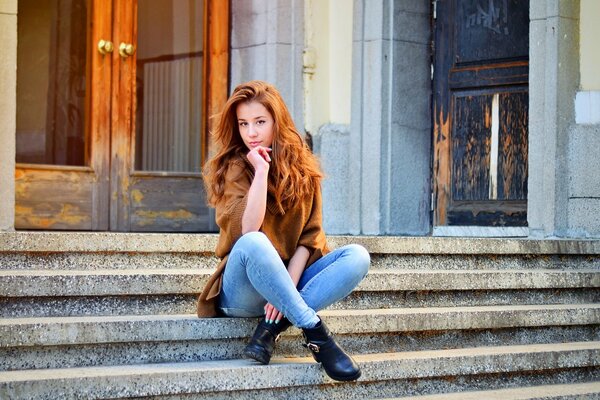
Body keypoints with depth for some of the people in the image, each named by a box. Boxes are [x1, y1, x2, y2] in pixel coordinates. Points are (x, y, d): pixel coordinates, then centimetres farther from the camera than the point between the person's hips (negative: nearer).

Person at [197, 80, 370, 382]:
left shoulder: (302, 168, 6)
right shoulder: (230, 168, -5)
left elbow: (310, 236, 0)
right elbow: (247, 231, -22)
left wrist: (287, 286, -15)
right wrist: (261, 170, -19)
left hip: (290, 280, 4)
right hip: (243, 293, -4)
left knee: (357, 257, -18)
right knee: (253, 243, -36)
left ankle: (272, 326, -24)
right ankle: (315, 333, -29)